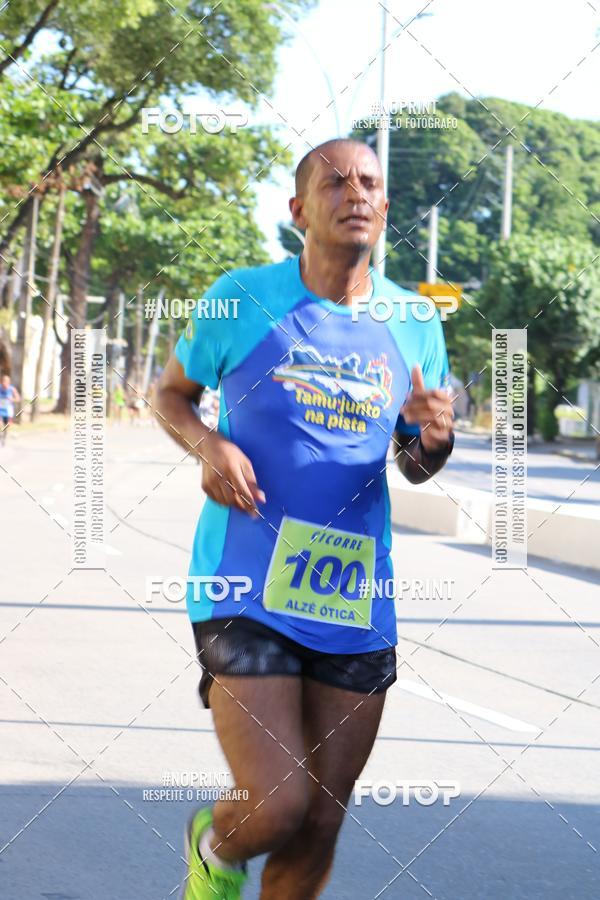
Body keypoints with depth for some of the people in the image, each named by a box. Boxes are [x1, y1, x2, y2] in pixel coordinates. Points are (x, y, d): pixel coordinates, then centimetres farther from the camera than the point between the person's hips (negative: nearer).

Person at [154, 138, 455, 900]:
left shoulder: (415, 327, 6)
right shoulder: (243, 299, -3)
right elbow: (169, 393, 11)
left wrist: (435, 438, -7)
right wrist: (207, 446, -10)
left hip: (356, 604, 4)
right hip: (247, 591, -4)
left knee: (321, 822, 8)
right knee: (277, 807, -14)